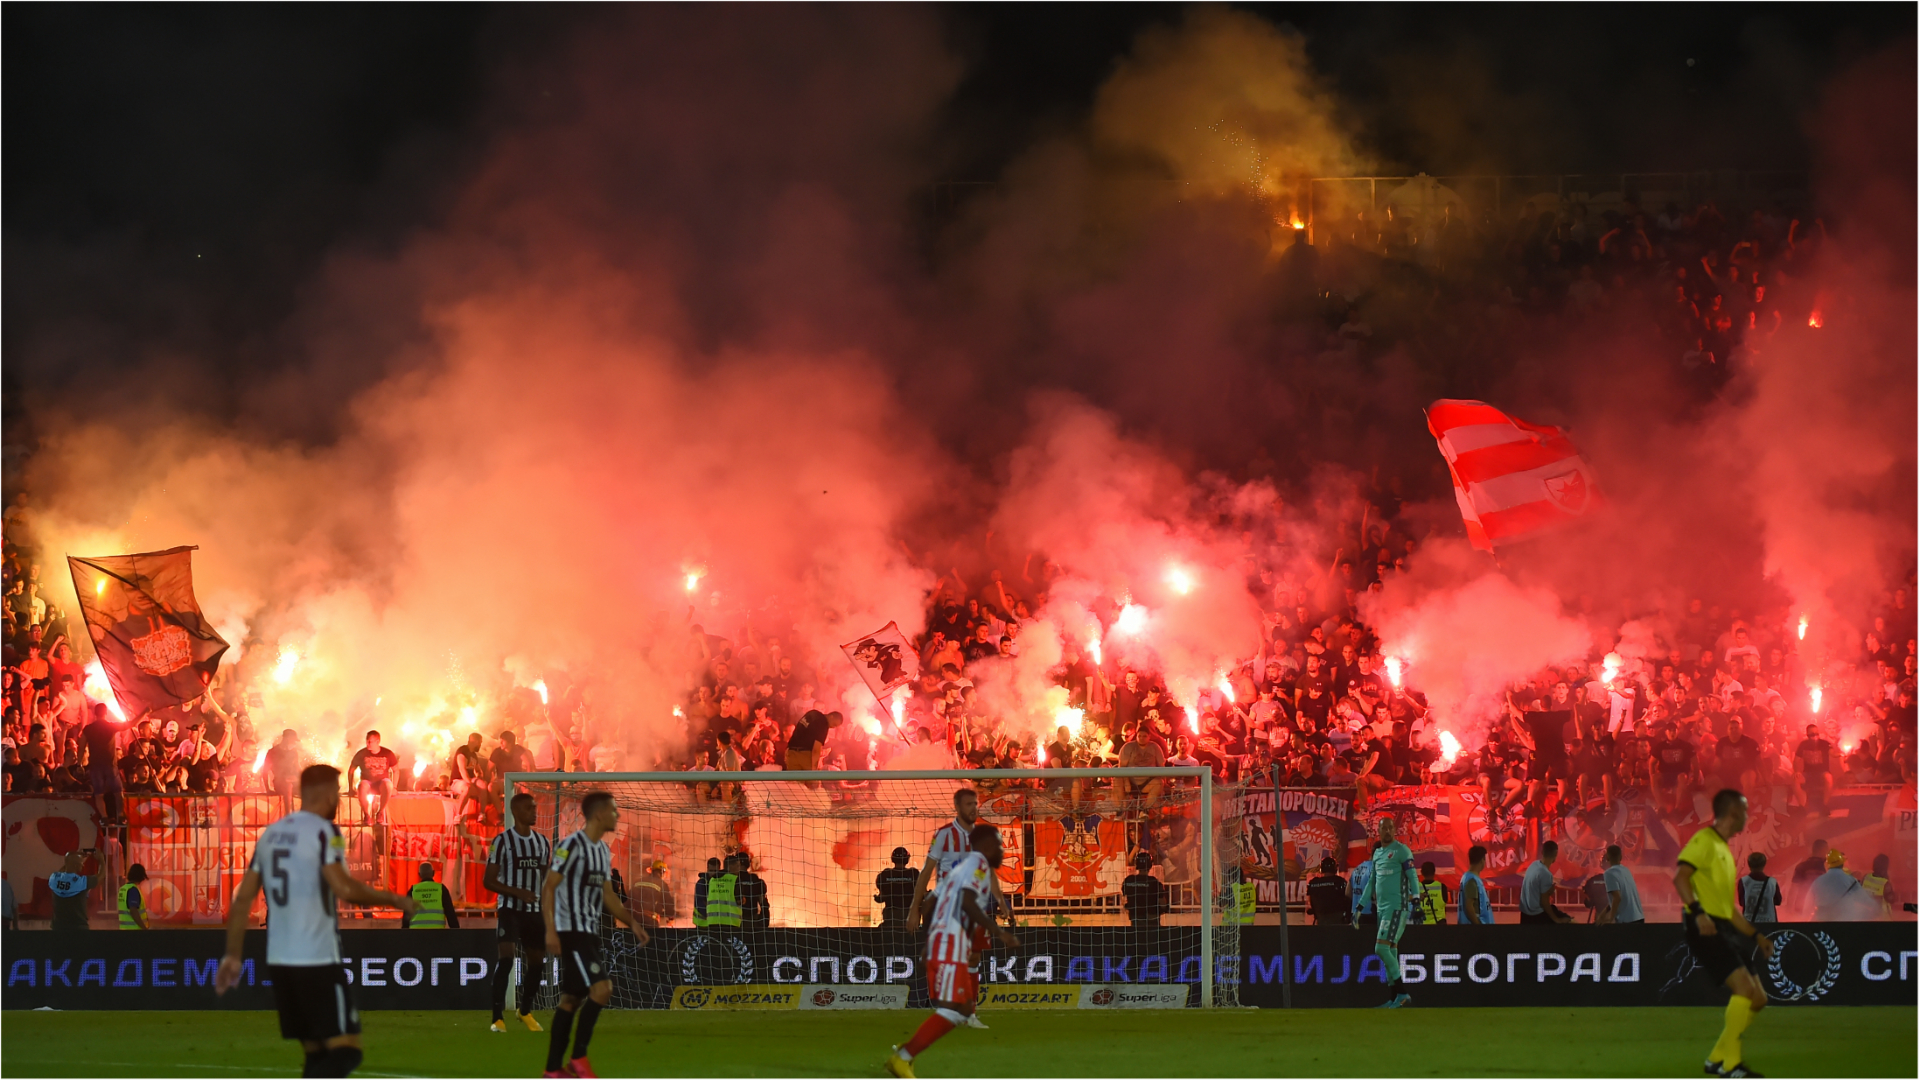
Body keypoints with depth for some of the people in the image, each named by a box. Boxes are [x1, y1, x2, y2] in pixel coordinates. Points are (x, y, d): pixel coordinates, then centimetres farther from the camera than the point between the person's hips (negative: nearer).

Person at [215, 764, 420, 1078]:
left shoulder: (270, 834, 12)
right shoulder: (324, 831, -8)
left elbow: (243, 898, 11)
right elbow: (344, 888, -22)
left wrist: (232, 956, 15)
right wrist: (393, 900, -9)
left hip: (278, 961, 8)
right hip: (318, 960, -8)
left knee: (317, 1053, 15)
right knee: (344, 1051, -7)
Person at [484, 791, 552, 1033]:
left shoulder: (542, 843, 11)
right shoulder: (502, 841, -7)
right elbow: (488, 880, -9)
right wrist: (517, 892, -21)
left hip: (535, 910, 6)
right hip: (509, 909, -6)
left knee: (536, 960, 11)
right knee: (506, 956, -19)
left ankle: (525, 1011, 32)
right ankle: (498, 1017, -19)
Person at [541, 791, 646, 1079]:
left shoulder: (604, 851, 14)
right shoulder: (571, 846, -13)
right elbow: (549, 887, -15)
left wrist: (632, 922, 12)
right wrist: (551, 930, -22)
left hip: (589, 933, 9)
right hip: (571, 932, -9)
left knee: (571, 999, 9)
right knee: (602, 988, -18)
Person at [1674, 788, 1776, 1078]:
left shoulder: (1724, 850, 24)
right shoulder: (1704, 841, -4)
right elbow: (1680, 877, -19)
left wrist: (1756, 935, 27)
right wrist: (1697, 912, -32)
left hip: (1722, 932, 10)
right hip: (1705, 930, -10)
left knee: (1758, 998, 5)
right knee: (1745, 987, -21)